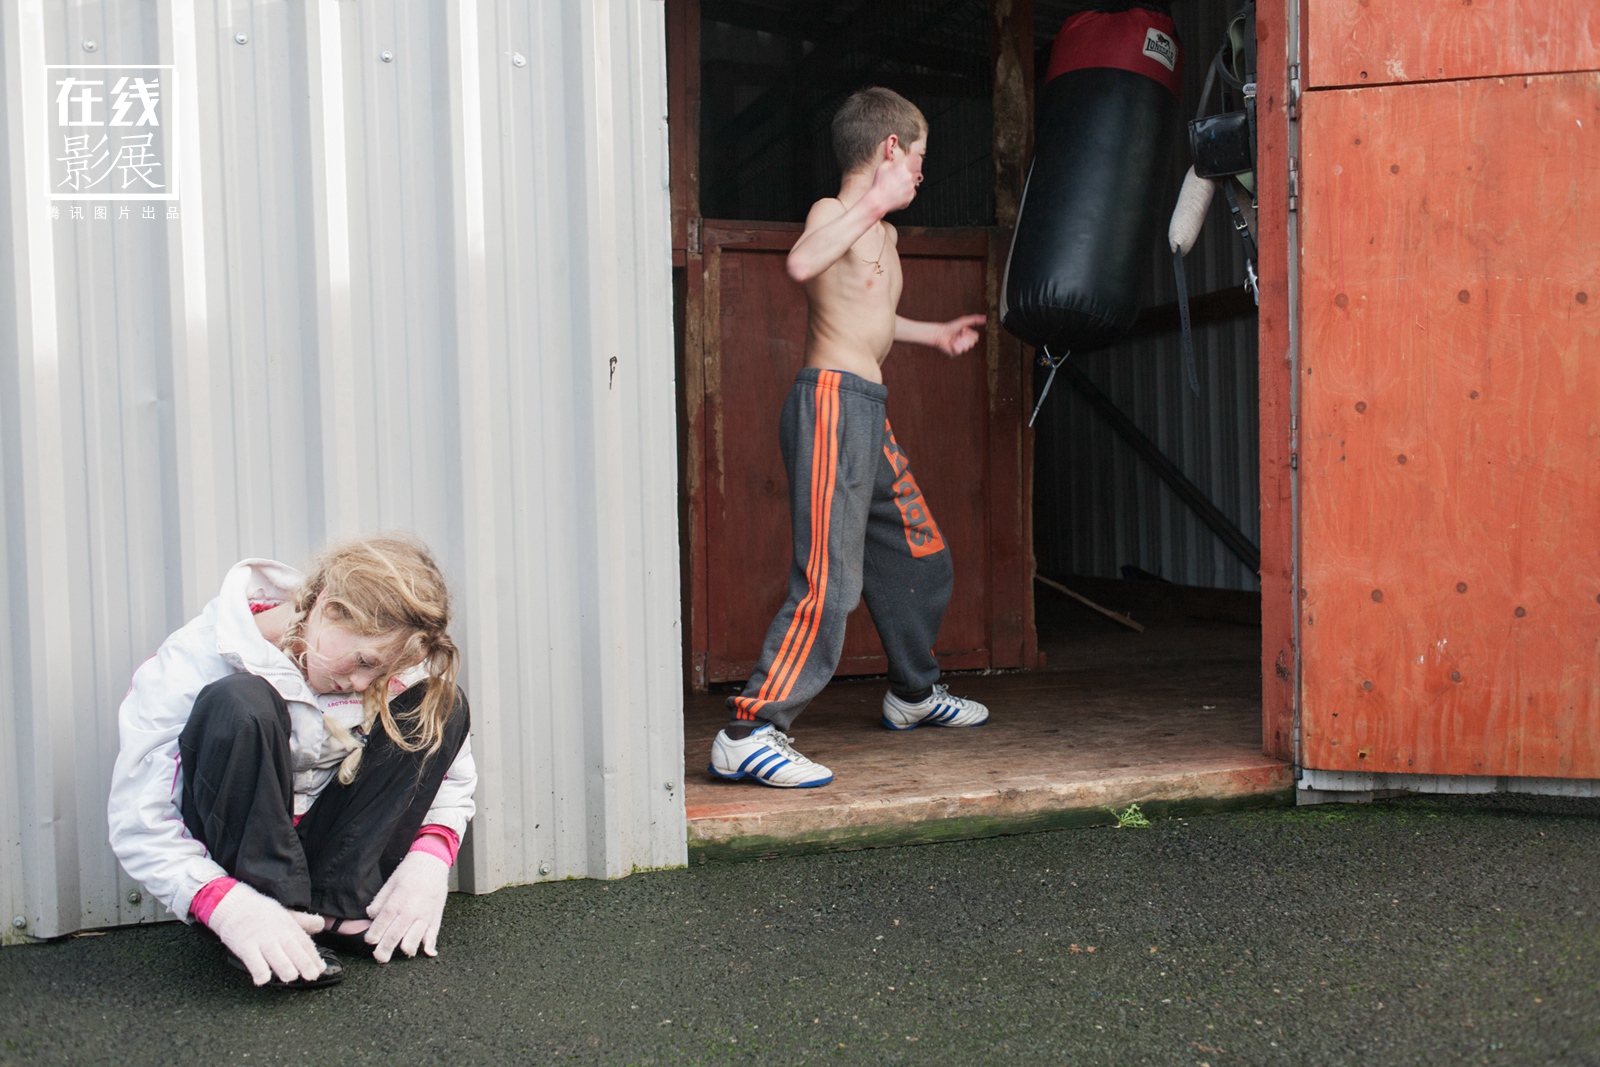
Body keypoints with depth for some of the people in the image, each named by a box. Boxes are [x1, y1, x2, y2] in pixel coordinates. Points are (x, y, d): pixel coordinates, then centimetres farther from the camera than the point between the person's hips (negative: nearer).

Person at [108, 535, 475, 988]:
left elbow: (452, 775, 1)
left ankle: (338, 906, -16)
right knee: (241, 704, -33)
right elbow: (141, 827, -26)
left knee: (441, 706, -10)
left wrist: (429, 858, -19)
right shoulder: (195, 663, -22)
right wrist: (229, 907, -41)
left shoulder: (382, 662, -6)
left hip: (322, 845, 5)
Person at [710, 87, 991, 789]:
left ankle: (914, 692, 40)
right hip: (832, 401, -10)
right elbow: (801, 265, -32)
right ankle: (749, 732, -17)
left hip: (869, 414, 10)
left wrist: (934, 334, 50)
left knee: (922, 560, 20)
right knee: (830, 581, -17)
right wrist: (873, 204, -27)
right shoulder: (833, 212, -7)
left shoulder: (881, 233, 21)